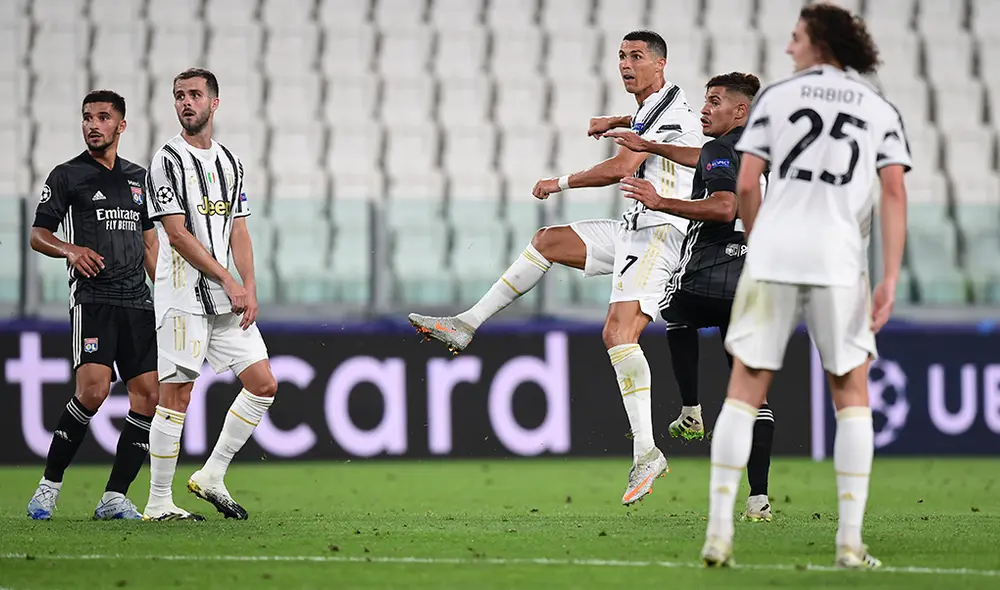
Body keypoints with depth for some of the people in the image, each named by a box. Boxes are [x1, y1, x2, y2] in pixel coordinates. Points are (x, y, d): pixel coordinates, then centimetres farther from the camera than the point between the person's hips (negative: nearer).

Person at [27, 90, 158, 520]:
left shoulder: (138, 178, 18)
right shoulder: (67, 176, 4)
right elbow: (38, 234, 5)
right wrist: (70, 250, -15)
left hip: (137, 302, 6)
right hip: (92, 297, -5)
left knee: (148, 396, -3)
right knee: (93, 389, -21)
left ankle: (114, 497, 2)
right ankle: (49, 485, -8)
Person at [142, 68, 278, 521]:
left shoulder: (229, 162, 16)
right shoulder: (168, 160, -5)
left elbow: (238, 233, 15)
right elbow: (178, 233, -12)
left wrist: (250, 290, 1)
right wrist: (228, 282, -12)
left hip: (227, 297, 7)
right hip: (183, 294, -7)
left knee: (263, 386, 3)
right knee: (175, 397, -7)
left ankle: (211, 478, 12)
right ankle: (158, 504, -2)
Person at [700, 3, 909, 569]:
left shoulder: (776, 96, 10)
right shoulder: (881, 109, 11)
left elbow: (746, 185, 3)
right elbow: (894, 193, 0)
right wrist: (891, 280, -2)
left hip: (773, 252, 0)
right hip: (839, 257, 0)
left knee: (745, 390, 6)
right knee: (853, 396, 10)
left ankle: (719, 532, 0)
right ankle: (851, 542, 3)